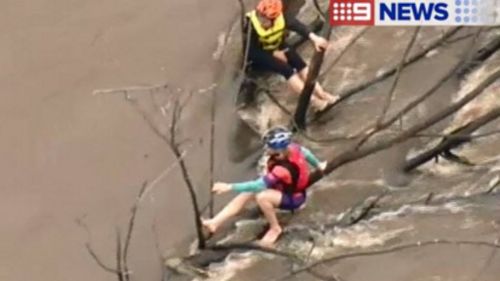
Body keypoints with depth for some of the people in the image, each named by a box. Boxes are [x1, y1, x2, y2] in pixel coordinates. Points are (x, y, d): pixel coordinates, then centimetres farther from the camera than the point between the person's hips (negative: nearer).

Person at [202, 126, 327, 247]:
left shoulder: (283, 169, -41)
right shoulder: (290, 148, -18)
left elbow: (259, 185, -42)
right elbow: (305, 152, 4)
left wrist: (230, 187, -43)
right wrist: (318, 165, 27)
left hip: (293, 198, -9)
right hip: (284, 187, 9)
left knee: (261, 196, -36)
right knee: (246, 194, -8)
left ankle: (275, 228, -9)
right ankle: (214, 223, -13)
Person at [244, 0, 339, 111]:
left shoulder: (280, 18, -18)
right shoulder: (251, 26, -28)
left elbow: (296, 25, -33)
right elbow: (251, 52, -24)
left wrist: (314, 37, -49)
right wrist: (274, 54, -24)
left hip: (276, 49, 5)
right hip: (258, 57, -5)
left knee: (298, 62, -20)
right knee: (285, 68, -26)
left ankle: (320, 93, -19)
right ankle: (312, 99, -25)